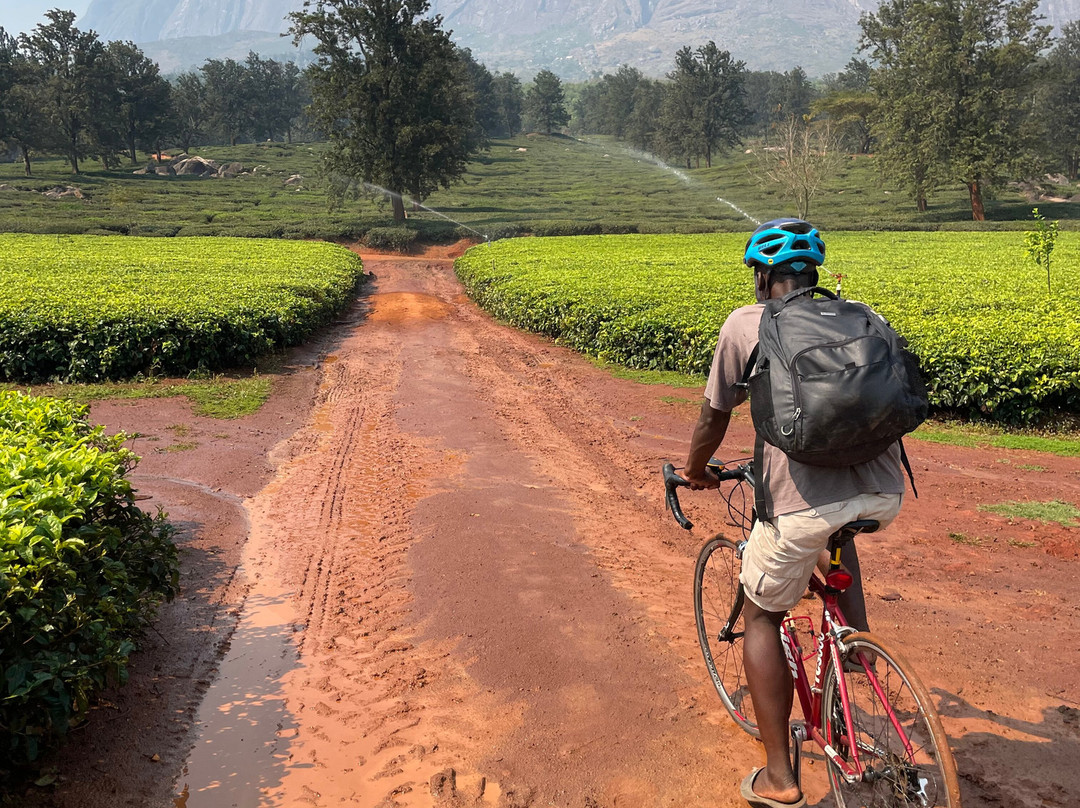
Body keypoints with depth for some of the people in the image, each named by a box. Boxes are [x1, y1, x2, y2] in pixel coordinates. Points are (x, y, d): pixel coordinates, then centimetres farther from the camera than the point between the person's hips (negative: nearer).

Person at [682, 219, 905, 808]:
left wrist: (694, 472, 32)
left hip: (802, 500, -5)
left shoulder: (746, 323, 8)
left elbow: (715, 416, 13)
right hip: (883, 494, 5)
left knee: (761, 617, 18)